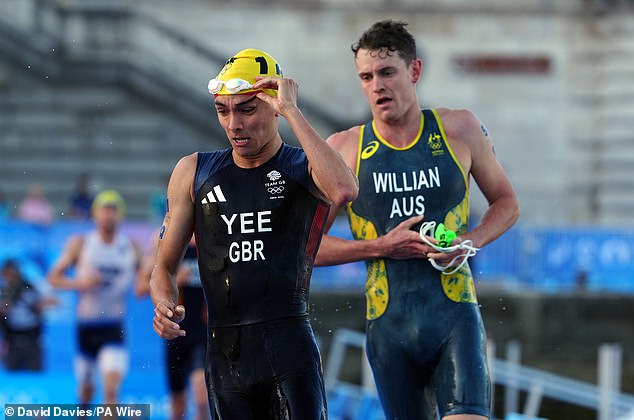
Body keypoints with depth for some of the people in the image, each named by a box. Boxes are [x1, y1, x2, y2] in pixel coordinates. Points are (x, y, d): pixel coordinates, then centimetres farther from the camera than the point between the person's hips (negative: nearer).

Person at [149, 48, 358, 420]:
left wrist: (291, 111, -17)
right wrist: (165, 305, -7)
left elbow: (344, 191, -24)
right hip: (224, 354, 4)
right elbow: (165, 267, 17)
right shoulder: (194, 172, 12)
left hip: (290, 345, -4)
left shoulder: (304, 168, 2)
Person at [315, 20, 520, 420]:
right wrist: (381, 247, -11)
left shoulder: (459, 129, 4)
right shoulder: (344, 148, 1)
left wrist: (470, 243, -4)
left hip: (456, 314, -1)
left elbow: (506, 202, 15)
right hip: (388, 324, 1)